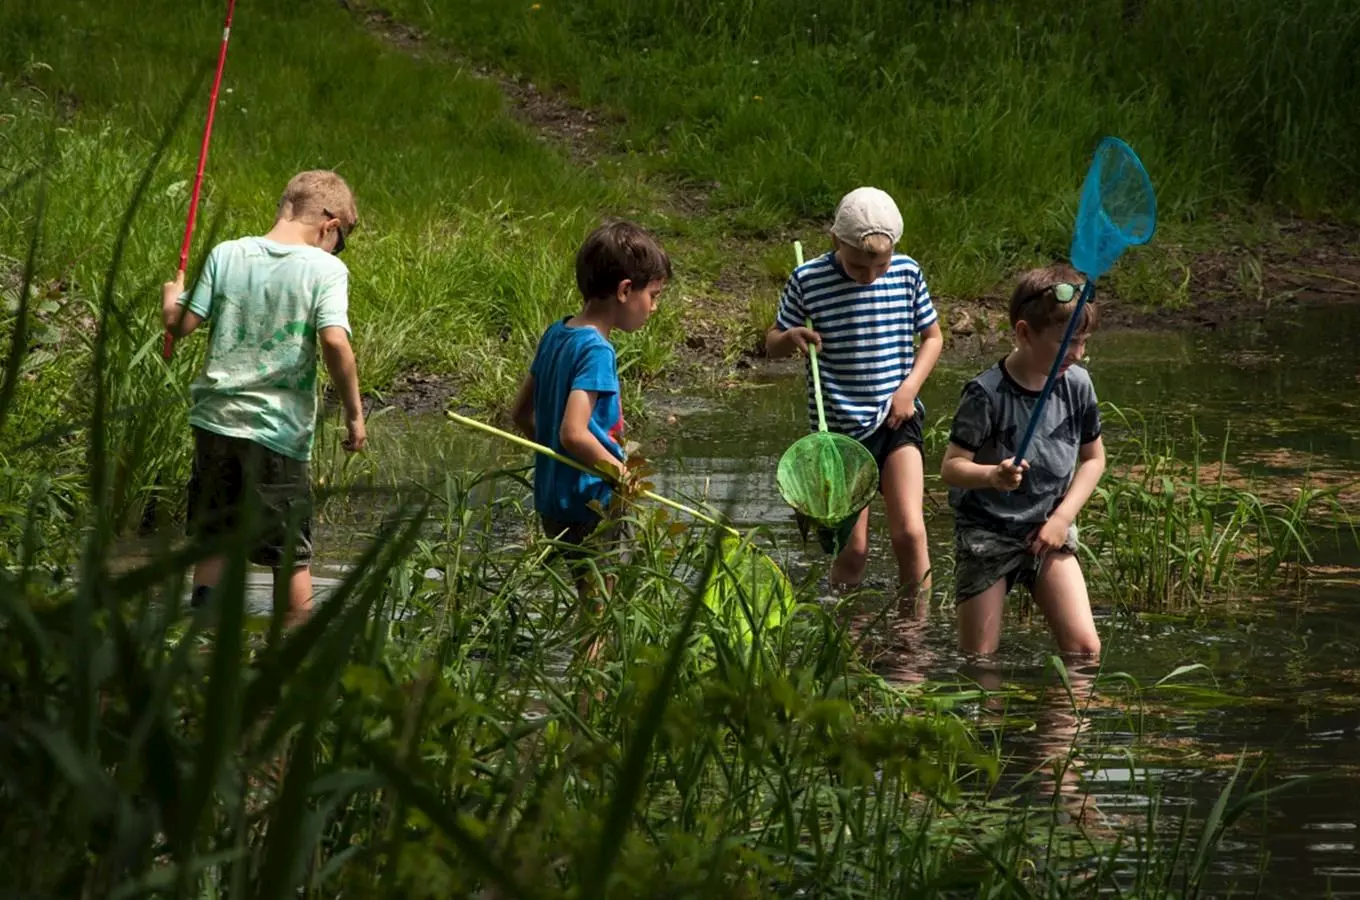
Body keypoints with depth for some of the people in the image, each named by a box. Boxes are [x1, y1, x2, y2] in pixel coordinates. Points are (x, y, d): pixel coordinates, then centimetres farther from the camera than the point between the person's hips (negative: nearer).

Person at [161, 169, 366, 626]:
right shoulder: (325, 269, -8)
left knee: (213, 538, 16)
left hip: (216, 418, 3)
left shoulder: (226, 255, 2)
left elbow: (181, 324, 1)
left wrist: (171, 298, 24)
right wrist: (354, 414, -9)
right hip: (279, 430, -3)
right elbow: (335, 342, -19)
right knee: (293, 553, 8)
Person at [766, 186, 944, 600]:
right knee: (852, 551, 1)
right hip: (838, 429, -1)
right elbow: (771, 344, 3)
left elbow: (932, 336, 11)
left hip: (896, 422, 1)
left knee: (909, 531, -15)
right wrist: (791, 338, -21)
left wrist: (909, 388, -5)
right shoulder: (808, 280, -8)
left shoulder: (907, 273, -2)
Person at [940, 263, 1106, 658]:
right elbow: (951, 467, -17)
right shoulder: (987, 394, -17)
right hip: (986, 532, -3)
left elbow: (1093, 458, 11)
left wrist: (1063, 515, -2)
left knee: (1084, 648, -9)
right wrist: (992, 475, -38)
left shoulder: (1077, 385, -3)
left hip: (1048, 532, 4)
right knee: (978, 657, -1)